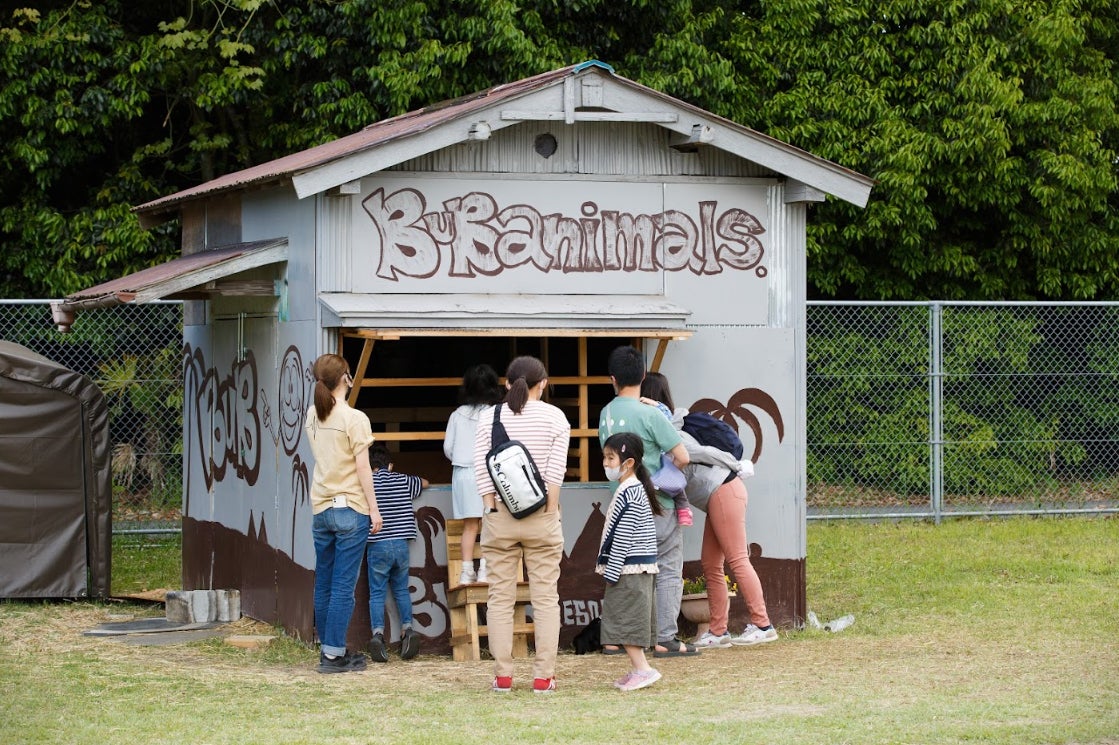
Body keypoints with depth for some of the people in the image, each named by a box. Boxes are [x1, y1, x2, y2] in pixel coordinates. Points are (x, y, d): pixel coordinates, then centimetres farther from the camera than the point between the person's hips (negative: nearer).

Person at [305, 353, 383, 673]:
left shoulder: (313, 415, 5)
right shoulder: (354, 419, -12)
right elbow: (363, 468, -11)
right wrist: (373, 509, -3)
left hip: (320, 509, 6)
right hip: (350, 509, -6)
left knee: (324, 585, 11)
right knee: (343, 586, -4)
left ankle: (330, 649, 17)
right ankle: (334, 654, -5)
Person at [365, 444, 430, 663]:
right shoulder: (403, 480, 11)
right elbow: (424, 483, 30)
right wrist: (422, 482, 52)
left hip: (377, 545, -3)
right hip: (402, 544, 3)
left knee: (377, 593, -1)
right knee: (401, 590, 16)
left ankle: (378, 633, -19)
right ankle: (407, 628, 0)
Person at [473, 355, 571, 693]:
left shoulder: (489, 417, 4)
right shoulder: (555, 417, 1)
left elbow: (481, 468, 0)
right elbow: (556, 470, -6)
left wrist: (490, 508, 2)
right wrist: (550, 512, -2)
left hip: (499, 514, 1)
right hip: (541, 515, -1)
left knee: (500, 597, 5)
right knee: (545, 597, 3)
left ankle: (502, 675, 4)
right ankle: (544, 676, 0)